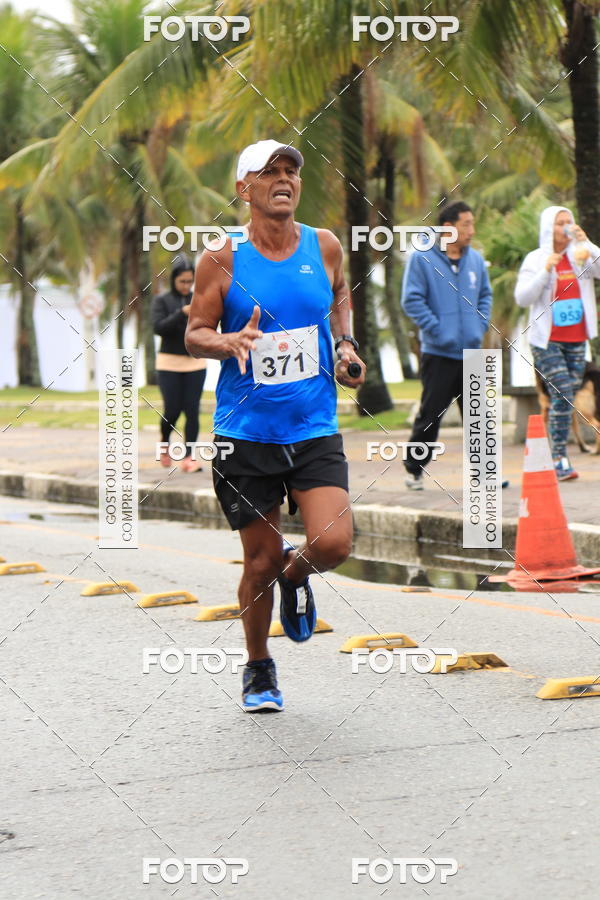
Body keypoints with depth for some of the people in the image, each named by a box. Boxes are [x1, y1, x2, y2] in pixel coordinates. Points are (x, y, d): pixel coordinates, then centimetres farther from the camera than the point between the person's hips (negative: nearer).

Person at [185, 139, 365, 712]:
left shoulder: (324, 248, 2)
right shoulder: (221, 261, -6)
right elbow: (194, 335, 0)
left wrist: (345, 345, 7)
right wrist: (231, 341, -21)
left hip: (315, 429, 2)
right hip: (245, 432, -2)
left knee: (332, 544, -16)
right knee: (260, 562, 4)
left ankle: (295, 571, 22)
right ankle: (258, 670, 28)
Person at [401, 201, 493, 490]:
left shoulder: (475, 259, 9)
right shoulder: (422, 258, -7)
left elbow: (485, 295, 21)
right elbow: (412, 300, -9)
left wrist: (481, 325, 7)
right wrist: (436, 329, -14)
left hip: (470, 351, 5)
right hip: (438, 353, -5)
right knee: (430, 414, 0)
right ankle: (414, 469, 14)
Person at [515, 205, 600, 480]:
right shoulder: (535, 259, 0)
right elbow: (522, 298, -8)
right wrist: (545, 271, -17)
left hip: (576, 339, 4)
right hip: (547, 340, -4)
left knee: (567, 397, 4)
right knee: (562, 395, -15)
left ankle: (552, 457, 11)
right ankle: (559, 461, -14)